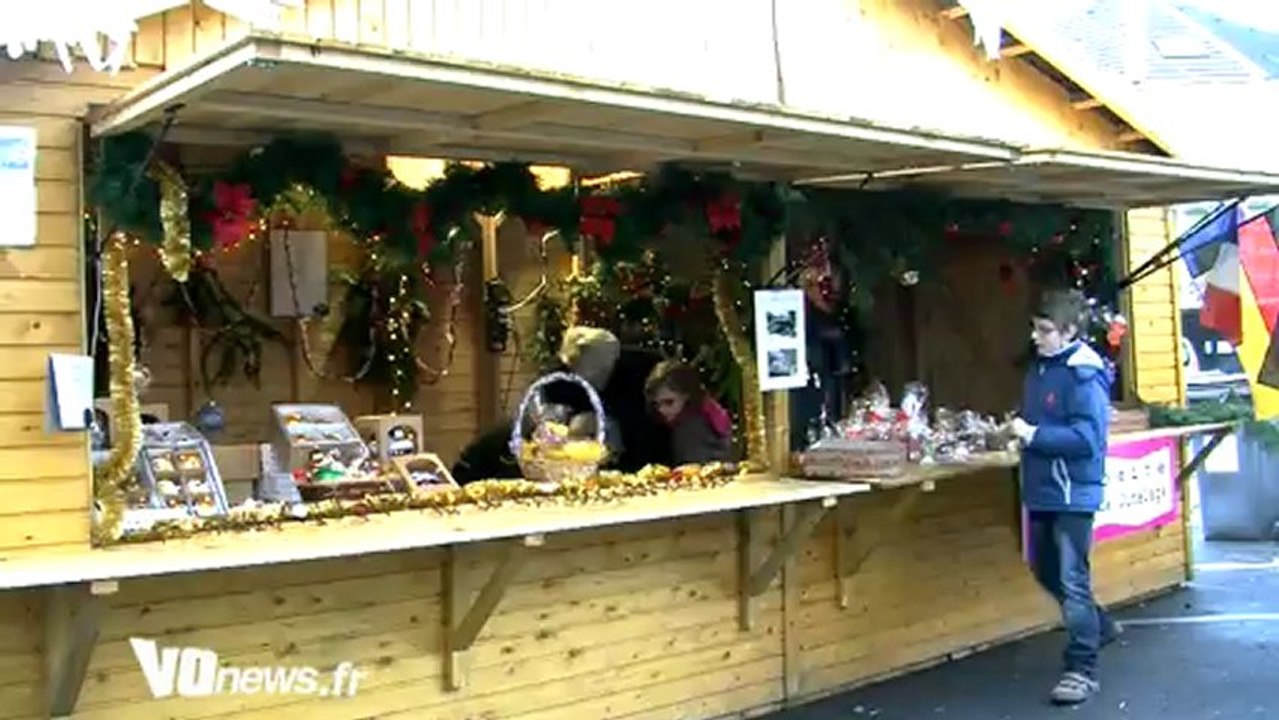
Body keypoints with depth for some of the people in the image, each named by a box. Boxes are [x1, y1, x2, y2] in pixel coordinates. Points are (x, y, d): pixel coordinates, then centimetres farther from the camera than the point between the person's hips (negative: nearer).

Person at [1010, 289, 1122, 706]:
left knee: (1072, 579, -5)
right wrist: (1020, 429, 5)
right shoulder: (1040, 368, 10)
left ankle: (1082, 669, 4)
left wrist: (1034, 435, -24)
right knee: (1046, 571, 20)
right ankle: (1098, 627, 42)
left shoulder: (1084, 374, -17)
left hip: (1073, 492, -9)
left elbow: (1088, 437, -24)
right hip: (1042, 489, 9)